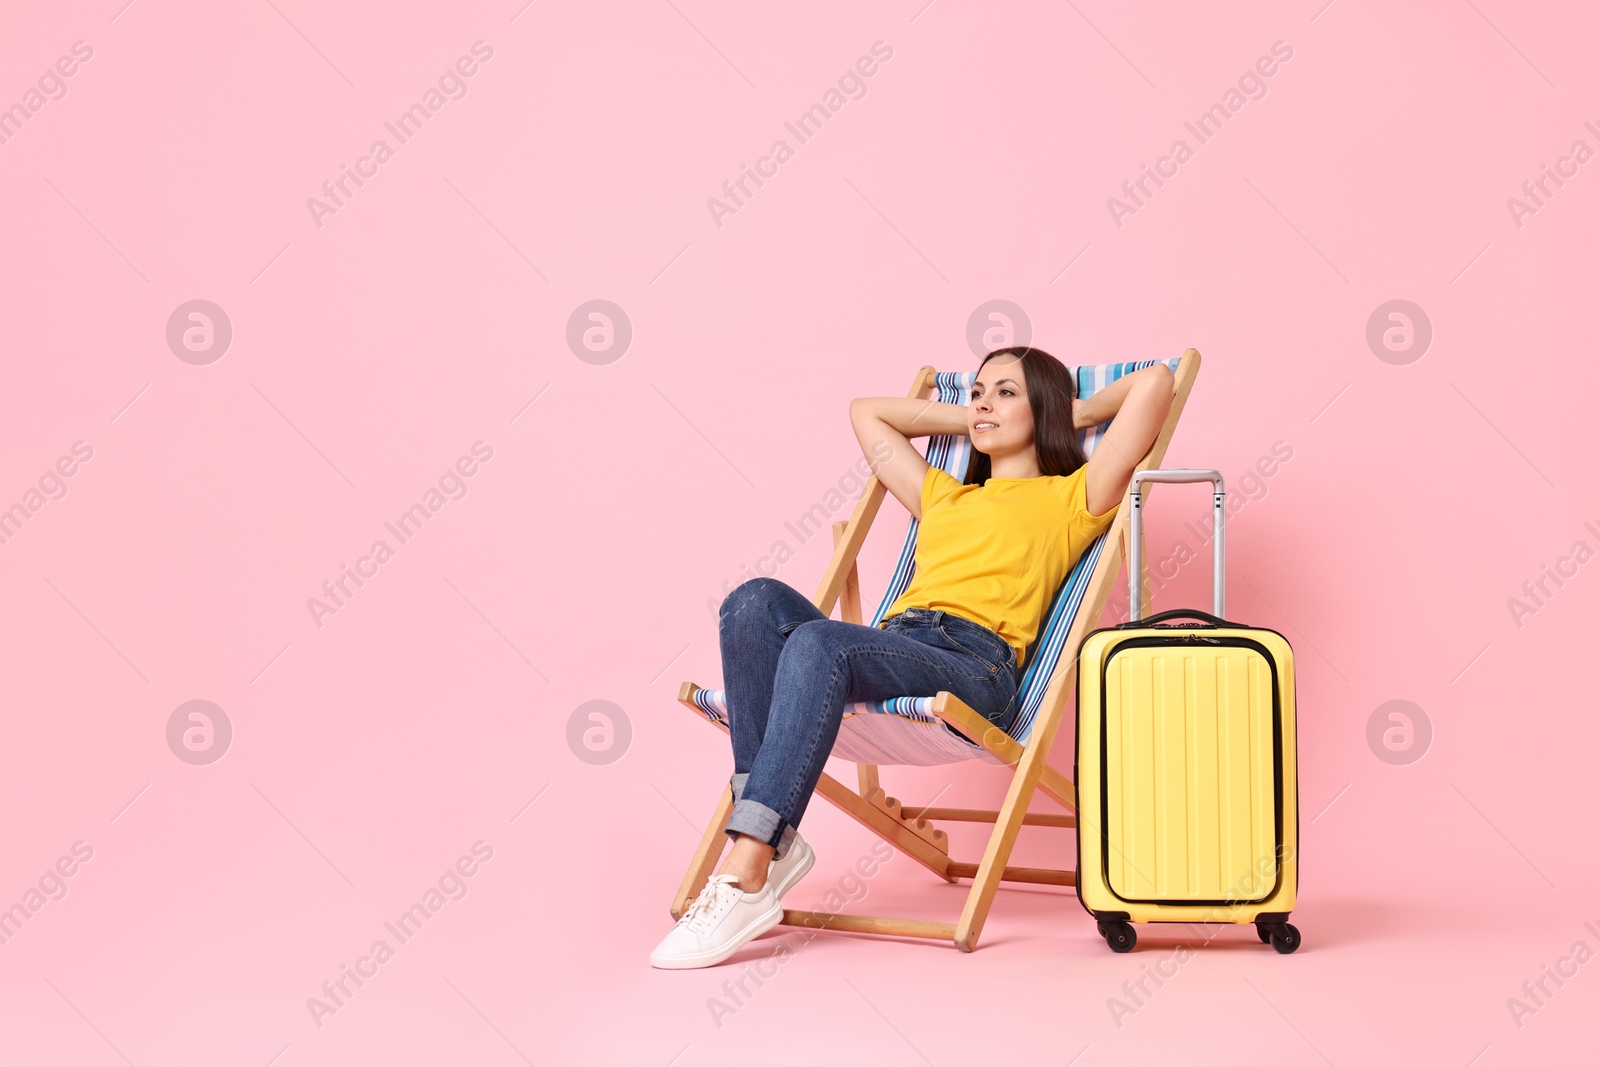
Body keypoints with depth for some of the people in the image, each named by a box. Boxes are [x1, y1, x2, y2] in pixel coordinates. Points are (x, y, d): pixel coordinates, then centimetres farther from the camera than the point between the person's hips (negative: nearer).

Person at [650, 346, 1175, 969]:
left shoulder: (1071, 498, 21)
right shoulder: (943, 497, 38)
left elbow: (1155, 382, 13)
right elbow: (866, 411, 50)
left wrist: (1078, 412, 28)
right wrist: (970, 420, 47)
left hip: (975, 665, -6)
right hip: (892, 647, 6)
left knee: (818, 641, -34)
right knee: (758, 602, -23)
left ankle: (745, 877, -41)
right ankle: (773, 841, -31)